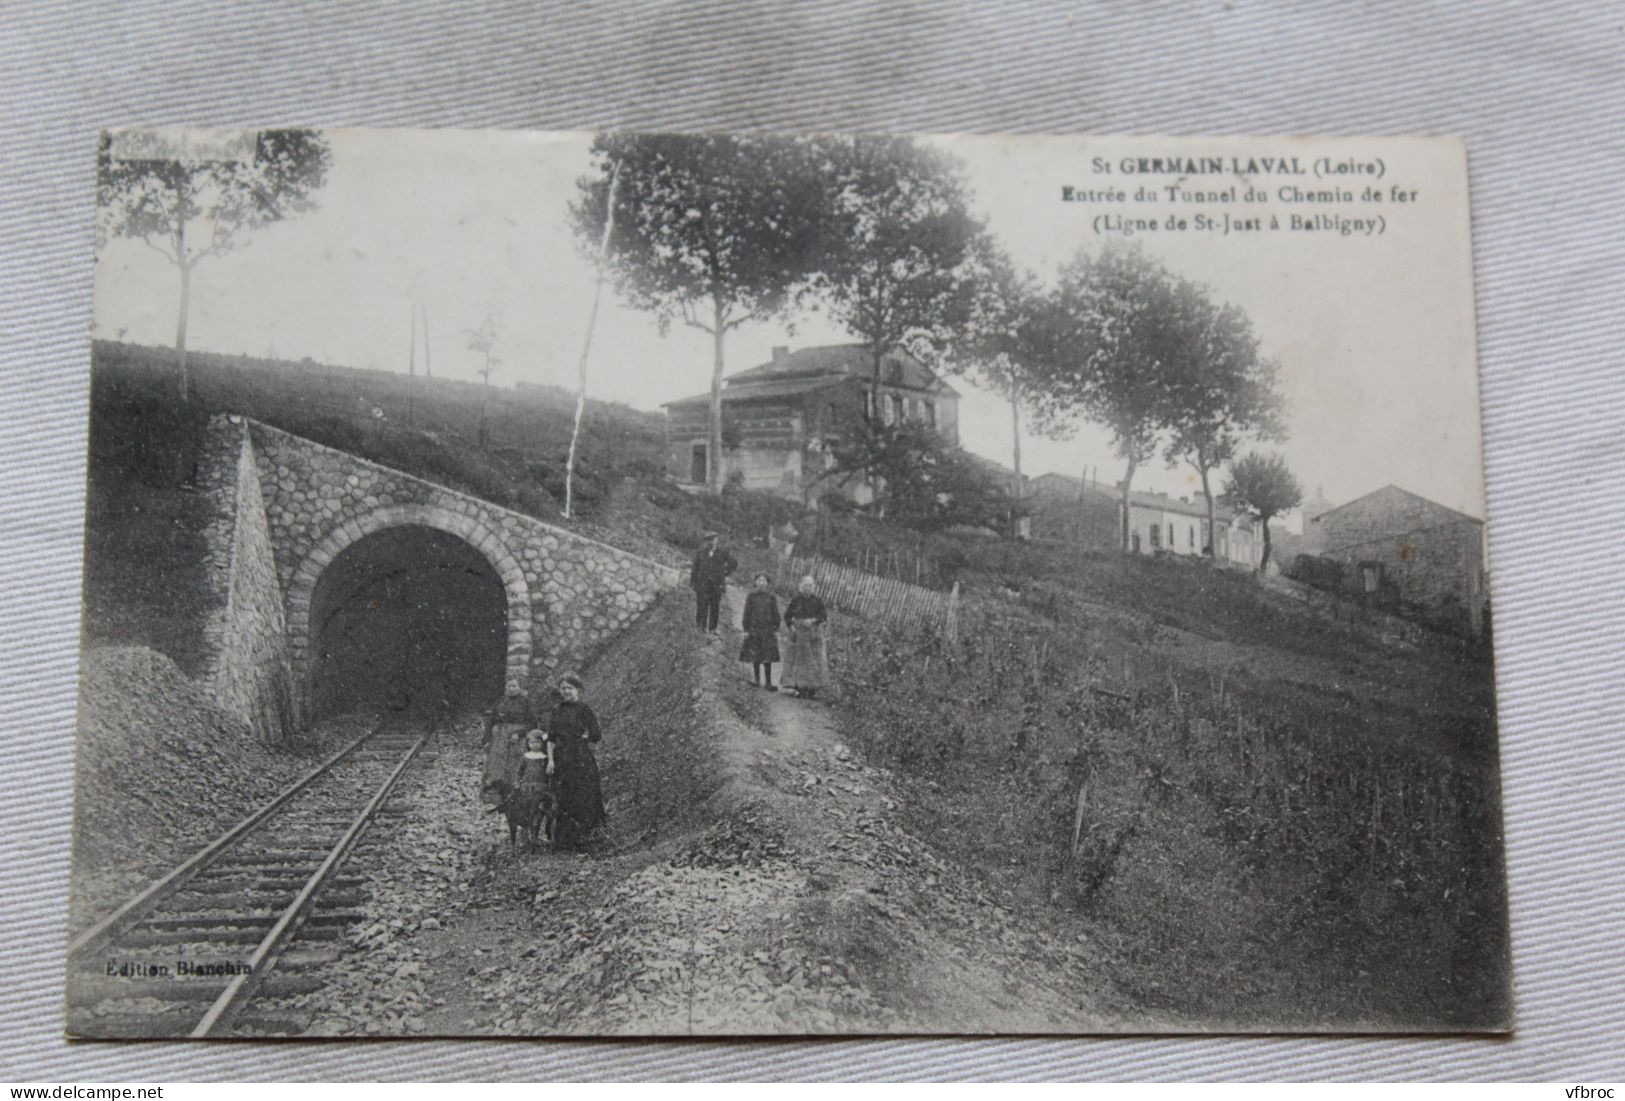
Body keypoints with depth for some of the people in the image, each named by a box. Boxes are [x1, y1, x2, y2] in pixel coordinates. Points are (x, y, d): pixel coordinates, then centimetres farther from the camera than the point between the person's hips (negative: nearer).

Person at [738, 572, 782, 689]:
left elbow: (775, 614, 7)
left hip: (768, 630, 0)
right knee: (755, 657, 6)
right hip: (754, 629, 0)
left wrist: (776, 629, 4)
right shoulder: (751, 596, 2)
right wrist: (746, 629, -1)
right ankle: (756, 679, 19)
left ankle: (768, 682, 0)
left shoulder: (771, 597, 3)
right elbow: (747, 613, 3)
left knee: (768, 657, -2)